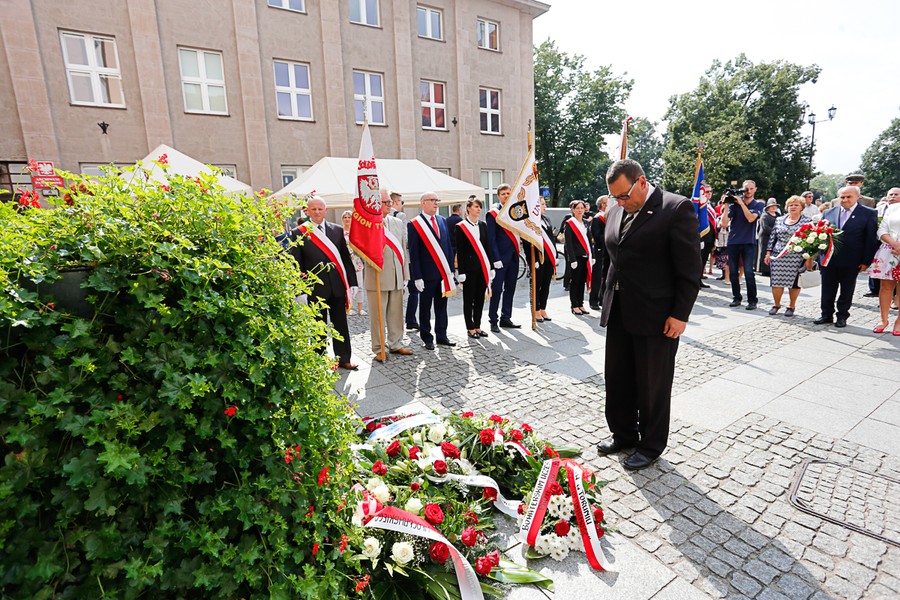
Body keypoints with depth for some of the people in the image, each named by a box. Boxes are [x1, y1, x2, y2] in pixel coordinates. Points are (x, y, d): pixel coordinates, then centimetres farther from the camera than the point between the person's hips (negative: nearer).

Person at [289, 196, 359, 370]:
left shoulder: (337, 230, 5)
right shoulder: (298, 233, -2)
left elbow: (346, 258, 7)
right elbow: (296, 265, -4)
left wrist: (352, 283, 4)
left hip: (337, 286, 2)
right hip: (315, 288, -2)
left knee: (340, 324, 10)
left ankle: (343, 358, 23)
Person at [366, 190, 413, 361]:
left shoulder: (398, 223, 12)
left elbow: (403, 249, 14)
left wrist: (405, 275, 12)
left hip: (397, 277, 5)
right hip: (377, 278, -5)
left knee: (396, 314, 12)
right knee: (377, 315, 3)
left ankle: (395, 344, 27)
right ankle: (379, 349, 15)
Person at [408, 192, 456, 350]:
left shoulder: (442, 221, 10)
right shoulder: (414, 224, -6)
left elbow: (448, 246, 13)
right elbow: (413, 253, -8)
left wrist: (451, 269, 8)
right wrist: (417, 277, -12)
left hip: (443, 272, 5)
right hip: (427, 274, -5)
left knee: (441, 306, 13)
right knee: (425, 307, 6)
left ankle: (442, 336, 24)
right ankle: (427, 338, 18)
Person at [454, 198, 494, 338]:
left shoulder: (482, 225, 11)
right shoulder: (460, 227, -5)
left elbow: (488, 247, 12)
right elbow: (459, 251, -8)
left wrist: (491, 267, 7)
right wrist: (461, 272, -12)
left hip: (482, 267, 5)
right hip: (469, 268, -5)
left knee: (480, 298, 10)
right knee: (469, 299, 4)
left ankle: (477, 326, 21)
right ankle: (470, 328, 14)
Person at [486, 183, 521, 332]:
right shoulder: (493, 214, -5)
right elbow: (491, 239, -9)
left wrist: (517, 253, 5)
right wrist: (496, 259, -15)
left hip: (513, 257, 6)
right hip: (501, 258, -6)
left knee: (510, 289, 11)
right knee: (497, 289, -3)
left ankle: (506, 318, 21)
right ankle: (493, 321, 6)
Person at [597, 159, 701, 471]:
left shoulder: (678, 208, -11)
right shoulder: (616, 211, 9)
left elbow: (689, 267, -12)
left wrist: (680, 314, -15)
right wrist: (608, 301, 11)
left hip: (656, 316, -6)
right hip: (618, 313, 7)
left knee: (653, 385, 8)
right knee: (617, 378, 16)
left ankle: (651, 445, 28)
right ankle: (623, 434, 36)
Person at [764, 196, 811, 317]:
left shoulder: (807, 221, 1)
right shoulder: (779, 220, 10)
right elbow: (772, 237, 12)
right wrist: (768, 253, 6)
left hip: (796, 258, -2)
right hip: (778, 257, 2)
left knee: (794, 282, 4)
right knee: (776, 282, 2)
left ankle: (792, 306, 18)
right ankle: (776, 304, 18)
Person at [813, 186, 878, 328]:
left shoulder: (869, 214, -2)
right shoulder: (829, 213, 6)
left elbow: (871, 239, -4)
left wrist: (866, 261, -8)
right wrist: (820, 254, -3)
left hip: (851, 262, -2)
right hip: (829, 260, 2)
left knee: (847, 292, 10)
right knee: (827, 290, 9)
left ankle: (842, 316, 21)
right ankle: (827, 315, 21)